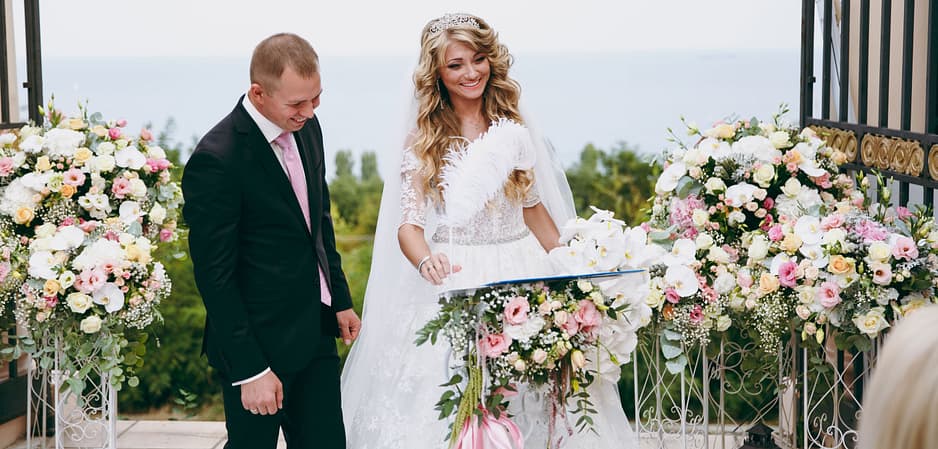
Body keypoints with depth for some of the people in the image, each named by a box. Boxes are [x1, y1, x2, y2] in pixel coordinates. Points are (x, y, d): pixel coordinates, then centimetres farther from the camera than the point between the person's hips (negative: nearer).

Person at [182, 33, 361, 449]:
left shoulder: (306, 126, 3)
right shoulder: (216, 160, -21)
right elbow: (215, 276, -19)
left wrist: (340, 300, 18)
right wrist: (249, 371, -18)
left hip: (316, 331, 7)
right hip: (260, 343, -7)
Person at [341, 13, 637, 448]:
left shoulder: (512, 130, 6)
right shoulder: (424, 140, 0)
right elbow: (408, 223, -6)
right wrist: (426, 261, -27)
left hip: (521, 278, 2)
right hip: (454, 288, -2)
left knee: (533, 406, 0)